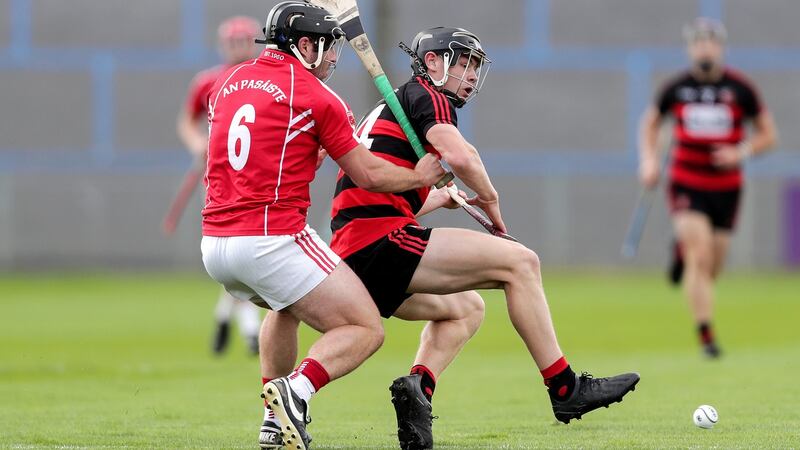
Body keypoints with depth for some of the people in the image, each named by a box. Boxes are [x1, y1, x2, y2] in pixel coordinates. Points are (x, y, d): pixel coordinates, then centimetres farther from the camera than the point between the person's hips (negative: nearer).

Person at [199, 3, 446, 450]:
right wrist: (419, 177, 21)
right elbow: (368, 175, 3)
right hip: (273, 241, -7)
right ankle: (297, 390, -26)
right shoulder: (318, 97, -3)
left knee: (285, 307, 36)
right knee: (366, 331, -1)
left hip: (213, 245, 7)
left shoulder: (229, 82, 15)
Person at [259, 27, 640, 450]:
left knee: (465, 308, 27)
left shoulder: (388, 109, 30)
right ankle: (566, 390, -10)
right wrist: (489, 198, 0)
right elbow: (458, 155, -17)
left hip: (354, 258, 10)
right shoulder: (425, 94, 2)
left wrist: (440, 198, 44)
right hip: (382, 243, -10)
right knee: (518, 262, -10)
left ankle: (418, 384, 0)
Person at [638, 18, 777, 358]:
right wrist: (648, 161, 2)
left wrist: (741, 153, -14)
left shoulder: (741, 89, -3)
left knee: (712, 268, 8)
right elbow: (650, 122, 17)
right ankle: (705, 334, -13)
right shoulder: (676, 88, -2)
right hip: (687, 184, -2)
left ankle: (682, 251, 44)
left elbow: (767, 135, 4)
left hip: (726, 187, 2)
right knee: (700, 258, -17)